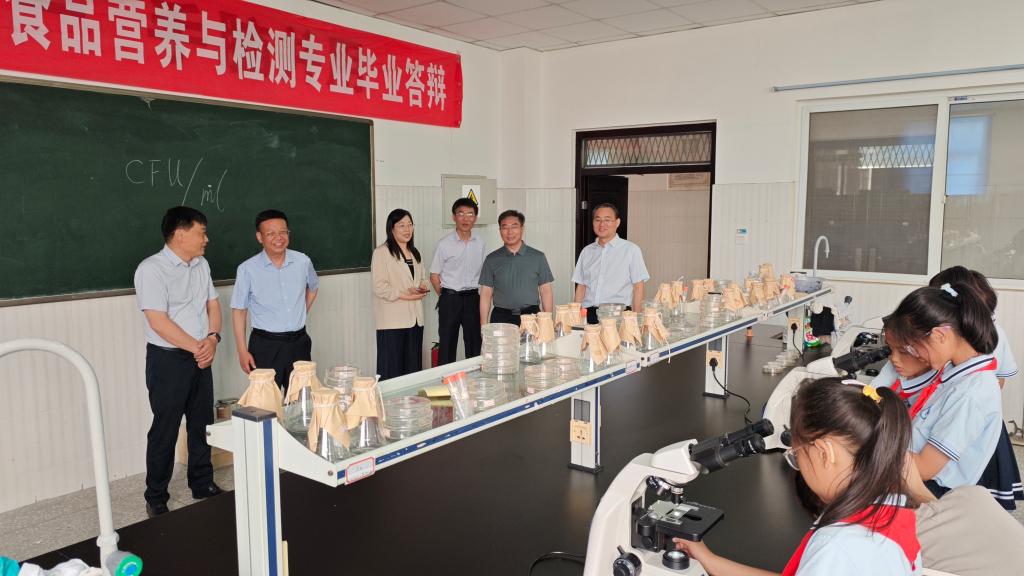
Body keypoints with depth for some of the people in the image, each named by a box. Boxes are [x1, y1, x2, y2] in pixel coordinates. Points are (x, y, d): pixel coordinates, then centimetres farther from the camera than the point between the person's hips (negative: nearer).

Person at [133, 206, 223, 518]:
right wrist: (197, 347, -15)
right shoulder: (151, 269, -14)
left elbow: (212, 304, 11)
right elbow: (158, 321, -19)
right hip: (167, 360, -6)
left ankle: (203, 484, 29)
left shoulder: (201, 265, 9)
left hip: (200, 358, 7)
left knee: (202, 424, 14)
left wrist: (212, 338, -7)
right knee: (165, 431, 3)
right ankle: (156, 498, 18)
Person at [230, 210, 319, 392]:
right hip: (265, 346, -3)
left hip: (299, 343, 3)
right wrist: (242, 351, -6)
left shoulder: (303, 262, 1)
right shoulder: (247, 269, -8)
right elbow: (239, 311, -3)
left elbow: (313, 288, 22)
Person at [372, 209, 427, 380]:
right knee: (392, 369, -4)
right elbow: (379, 287, -14)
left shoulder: (414, 252, 19)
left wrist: (422, 287, 7)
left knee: (413, 368, 8)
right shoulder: (382, 252, -5)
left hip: (414, 319, 7)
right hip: (392, 321, -7)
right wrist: (404, 295, -18)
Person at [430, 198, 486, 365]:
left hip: (473, 298, 3)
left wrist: (482, 298, 4)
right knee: (447, 344, 3)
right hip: (450, 298, -3)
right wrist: (445, 297, 1)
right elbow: (434, 275, 0)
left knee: (474, 344, 9)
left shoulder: (481, 244, 4)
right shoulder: (445, 244, -5)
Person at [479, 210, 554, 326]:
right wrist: (484, 326, -2)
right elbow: (486, 294, 5)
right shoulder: (492, 259, 6)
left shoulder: (538, 257, 5)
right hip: (501, 318, 0)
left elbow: (545, 291, 4)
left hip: (531, 316, 0)